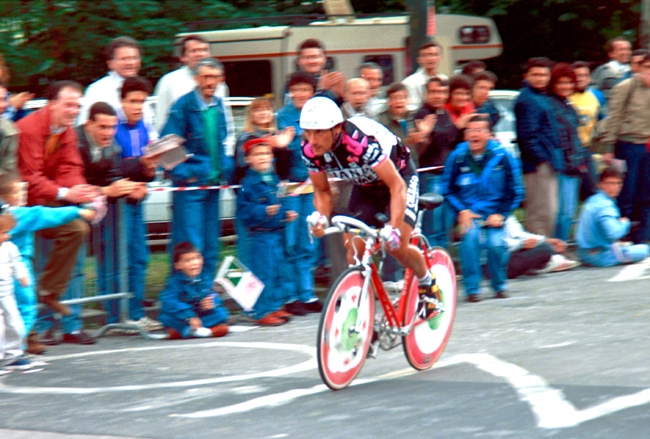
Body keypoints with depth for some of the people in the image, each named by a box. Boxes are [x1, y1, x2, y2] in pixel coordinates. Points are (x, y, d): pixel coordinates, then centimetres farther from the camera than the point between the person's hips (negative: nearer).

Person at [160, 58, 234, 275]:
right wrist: (182, 174, -20)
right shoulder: (183, 106, -10)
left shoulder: (218, 106, 10)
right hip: (190, 185, -7)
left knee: (211, 245, 11)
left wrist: (226, 168, 12)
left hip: (214, 182, 7)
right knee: (190, 245, -9)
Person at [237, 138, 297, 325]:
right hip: (261, 234, -8)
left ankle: (275, 307, 24)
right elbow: (244, 211, -16)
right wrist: (264, 212, -26)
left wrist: (286, 214, 10)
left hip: (276, 232, 8)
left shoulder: (273, 179, 12)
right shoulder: (249, 183, -12)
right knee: (263, 273, -7)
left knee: (276, 271, 14)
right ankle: (262, 312, -2)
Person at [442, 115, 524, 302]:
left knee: (496, 243, -23)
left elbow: (515, 191, 2)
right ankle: (472, 288, -14)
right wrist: (461, 211, -8)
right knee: (470, 235, -28)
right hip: (469, 213, 0)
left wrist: (501, 215, -8)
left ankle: (499, 286, 7)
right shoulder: (457, 157, -3)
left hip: (495, 214, 0)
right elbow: (448, 190, 6)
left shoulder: (502, 156, -6)